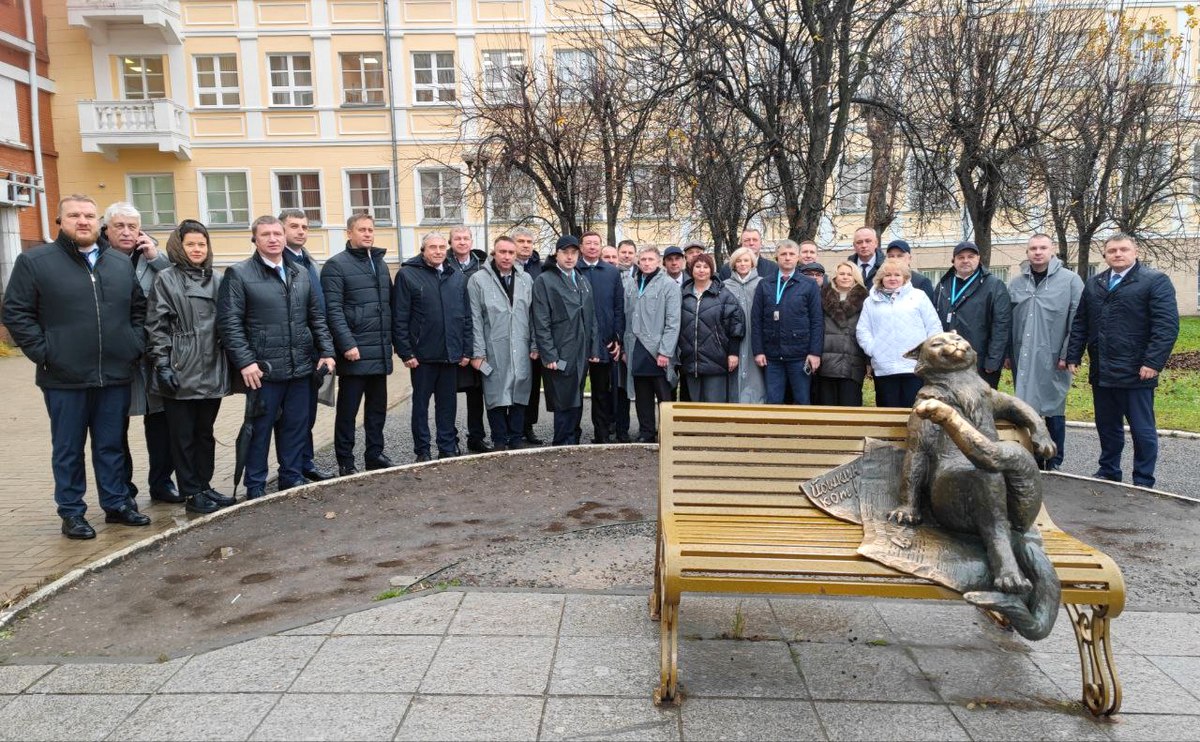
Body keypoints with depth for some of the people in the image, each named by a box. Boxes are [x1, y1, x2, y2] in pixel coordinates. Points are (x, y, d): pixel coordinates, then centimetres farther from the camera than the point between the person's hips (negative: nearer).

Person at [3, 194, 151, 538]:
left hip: (115, 375, 3)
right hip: (64, 378, -3)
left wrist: (135, 345, 7)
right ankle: (72, 513, 19)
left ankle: (117, 503, 24)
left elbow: (139, 308, 18)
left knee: (111, 446, 13)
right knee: (68, 449, 8)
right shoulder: (34, 261, -2)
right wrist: (43, 353, -10)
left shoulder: (122, 262, 10)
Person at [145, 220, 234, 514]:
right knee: (183, 435, 4)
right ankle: (192, 493, 12)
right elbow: (156, 326, -6)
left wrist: (228, 365, 10)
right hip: (180, 371, -4)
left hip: (211, 371, 5)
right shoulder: (166, 279, -2)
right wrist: (162, 365, -13)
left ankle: (205, 486, 24)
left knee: (205, 432, 13)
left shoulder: (216, 280, 11)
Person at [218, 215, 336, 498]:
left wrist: (326, 351, 6)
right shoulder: (238, 274, -3)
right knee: (259, 430, 5)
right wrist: (245, 362, -16)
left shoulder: (301, 273, 13)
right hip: (263, 370, -5)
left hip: (301, 368, 5)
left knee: (296, 429, 12)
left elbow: (316, 316, 16)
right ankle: (255, 489, 18)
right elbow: (229, 323, -9)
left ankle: (293, 482, 25)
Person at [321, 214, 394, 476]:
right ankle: (345, 462, 11)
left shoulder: (380, 263, 16)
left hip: (380, 352, 7)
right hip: (354, 353, -6)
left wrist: (390, 340, 12)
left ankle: (375, 454, 25)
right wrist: (347, 344, -19)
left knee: (378, 408, 14)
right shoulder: (336, 265, -5)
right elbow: (333, 309, -13)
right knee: (348, 410, 3)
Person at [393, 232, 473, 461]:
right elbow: (399, 319, -7)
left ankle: (448, 448, 21)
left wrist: (467, 349, 7)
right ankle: (422, 451, 17)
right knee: (421, 403, 8)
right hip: (422, 354, -4)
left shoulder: (458, 277, 10)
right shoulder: (407, 274, -3)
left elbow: (466, 316, 12)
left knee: (448, 403, 11)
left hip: (451, 354, 4)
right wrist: (405, 352, -11)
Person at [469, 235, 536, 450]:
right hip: (493, 351, -3)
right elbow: (475, 319, -5)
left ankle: (516, 439, 20)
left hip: (521, 351, 3)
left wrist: (535, 345, 6)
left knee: (519, 394, 8)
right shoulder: (478, 280, -2)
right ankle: (499, 441, 15)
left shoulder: (526, 279, 8)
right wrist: (477, 352, -8)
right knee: (496, 395, 3)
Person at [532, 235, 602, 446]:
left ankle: (573, 445, 18)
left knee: (575, 404, 10)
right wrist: (549, 356, -14)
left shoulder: (584, 282, 17)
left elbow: (591, 318, 18)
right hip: (560, 357, -6)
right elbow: (541, 323, -9)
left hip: (582, 355, 6)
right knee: (565, 405, -4)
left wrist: (594, 349, 10)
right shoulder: (544, 281, -3)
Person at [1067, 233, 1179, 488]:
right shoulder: (1093, 285, 14)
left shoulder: (1156, 281, -3)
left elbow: (1167, 325, -11)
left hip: (1136, 373, -5)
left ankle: (1143, 483, 14)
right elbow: (1079, 324, 15)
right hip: (1101, 372, 5)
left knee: (1142, 429, 4)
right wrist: (1073, 357, 8)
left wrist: (1153, 362, -18)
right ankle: (1108, 472, 28)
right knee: (1107, 427, 15)